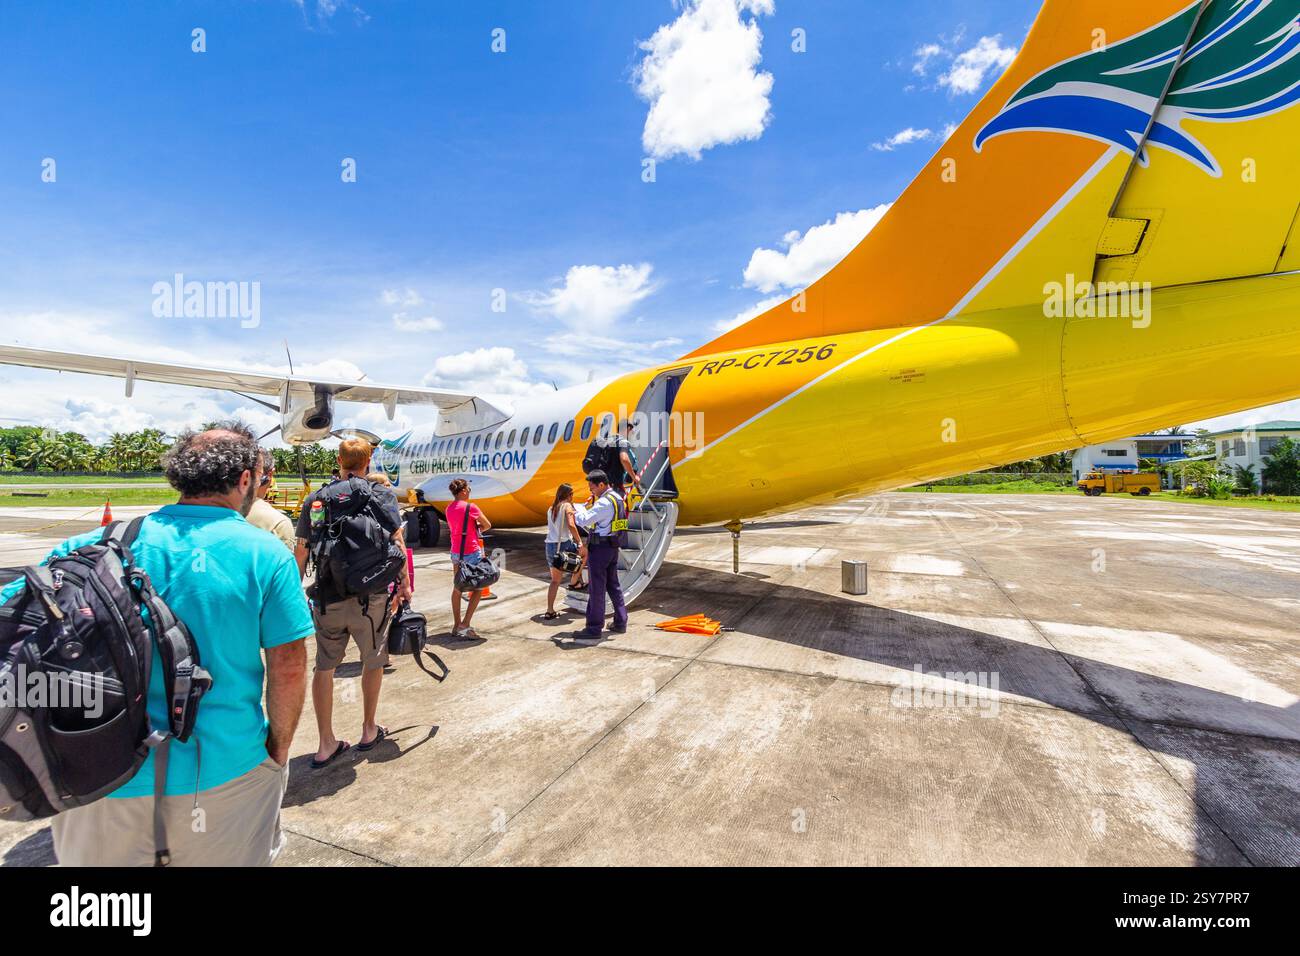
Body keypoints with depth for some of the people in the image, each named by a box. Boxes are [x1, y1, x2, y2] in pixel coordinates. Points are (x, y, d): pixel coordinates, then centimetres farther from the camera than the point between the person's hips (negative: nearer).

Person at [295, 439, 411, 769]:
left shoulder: (315, 498, 3)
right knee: (373, 662, 17)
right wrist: (404, 585, 2)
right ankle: (369, 730, 31)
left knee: (324, 667, 15)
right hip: (370, 596, -2)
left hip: (326, 597, 2)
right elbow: (397, 543, -7)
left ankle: (326, 745, 21)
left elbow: (302, 552, 4)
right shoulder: (383, 495, -4)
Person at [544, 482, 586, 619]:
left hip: (549, 546, 7)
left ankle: (550, 611, 11)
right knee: (584, 552, 22)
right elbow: (571, 525, -18)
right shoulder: (567, 506, -4)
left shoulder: (551, 508, 18)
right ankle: (574, 582, 24)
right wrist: (580, 543, -16)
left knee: (555, 580, 15)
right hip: (564, 544, -7)